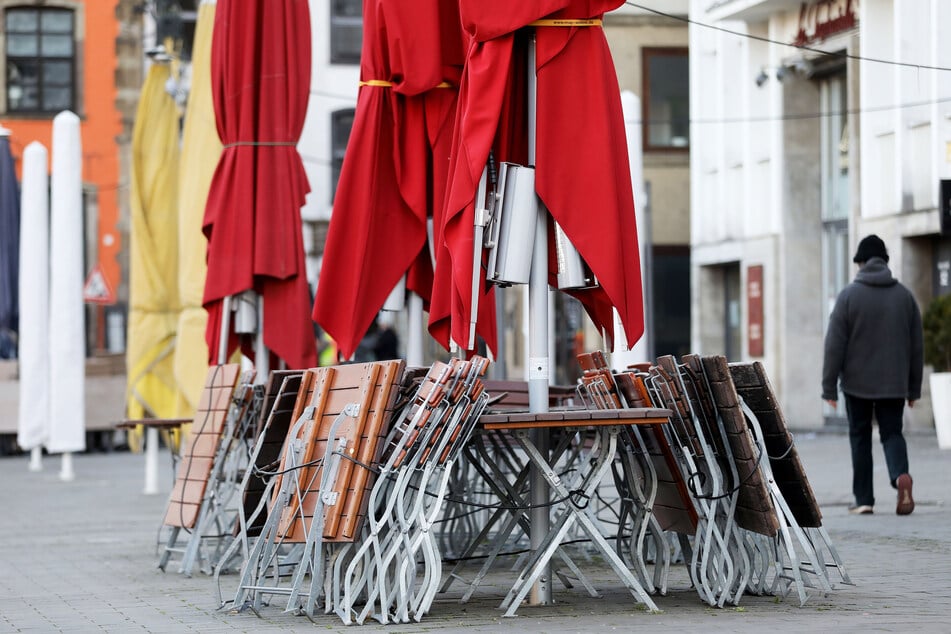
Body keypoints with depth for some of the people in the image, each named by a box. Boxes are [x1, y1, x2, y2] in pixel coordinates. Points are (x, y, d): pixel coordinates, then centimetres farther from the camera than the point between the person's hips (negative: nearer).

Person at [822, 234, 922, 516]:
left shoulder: (849, 295, -5)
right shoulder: (904, 295, 5)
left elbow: (834, 345, -8)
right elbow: (916, 345, 8)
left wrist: (829, 386, -3)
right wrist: (914, 387, 14)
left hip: (858, 382, -2)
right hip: (894, 384, 2)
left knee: (860, 438, 8)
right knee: (892, 433, 8)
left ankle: (864, 499, 8)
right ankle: (900, 475, -21)